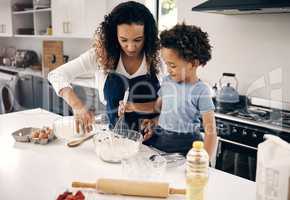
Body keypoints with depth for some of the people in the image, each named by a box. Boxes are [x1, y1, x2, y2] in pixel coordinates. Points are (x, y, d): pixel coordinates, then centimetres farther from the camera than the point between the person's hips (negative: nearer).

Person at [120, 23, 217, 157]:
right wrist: (133, 107, 10)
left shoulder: (200, 91, -15)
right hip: (159, 140, 5)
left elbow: (210, 132, -14)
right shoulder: (167, 81, 3)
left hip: (184, 147, -5)